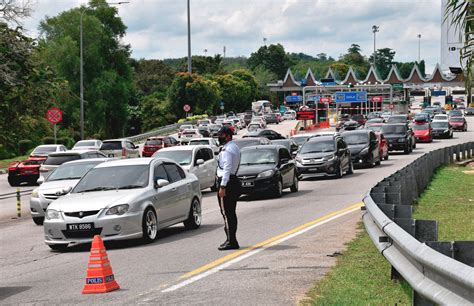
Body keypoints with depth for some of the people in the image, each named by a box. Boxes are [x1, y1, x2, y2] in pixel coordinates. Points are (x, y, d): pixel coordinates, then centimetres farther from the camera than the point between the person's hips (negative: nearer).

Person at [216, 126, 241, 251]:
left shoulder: (227, 150, -15)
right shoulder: (235, 148, 17)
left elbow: (227, 169, -22)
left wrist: (222, 186, -23)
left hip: (227, 182, -10)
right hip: (234, 181, 10)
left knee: (227, 213, -8)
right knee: (231, 213, 14)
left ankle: (231, 241, -8)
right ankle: (231, 239, 19)